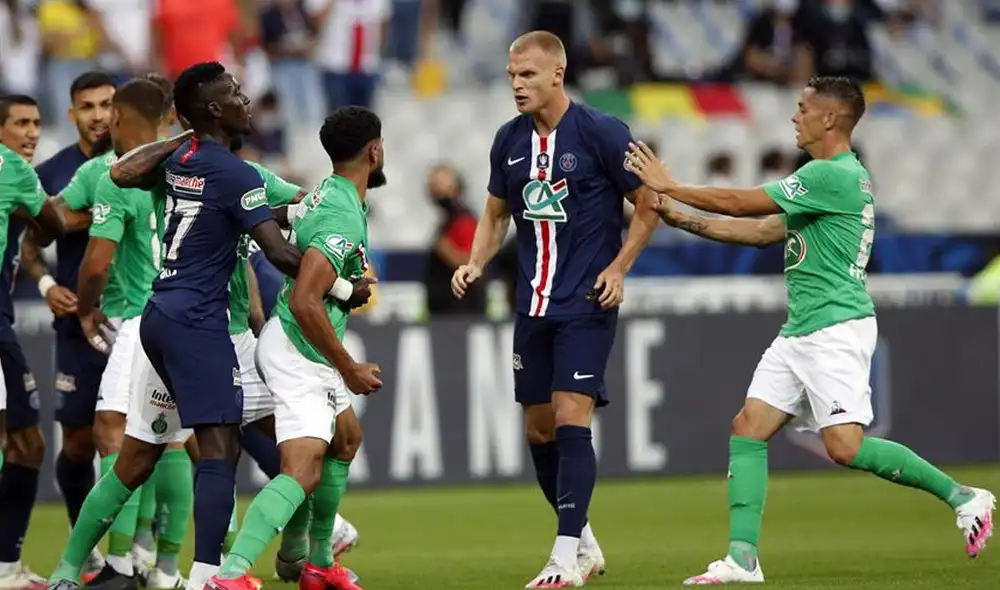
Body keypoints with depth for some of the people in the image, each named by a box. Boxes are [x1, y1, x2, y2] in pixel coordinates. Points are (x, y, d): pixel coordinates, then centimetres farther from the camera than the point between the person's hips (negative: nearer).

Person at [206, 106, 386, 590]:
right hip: (300, 352, -11)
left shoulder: (328, 193, 5)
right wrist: (349, 369, -20)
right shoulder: (345, 218, -23)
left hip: (301, 346, 11)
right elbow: (304, 303, -30)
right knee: (301, 472, -20)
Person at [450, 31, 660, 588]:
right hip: (533, 305, 6)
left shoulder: (601, 132, -10)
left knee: (570, 420, -15)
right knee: (539, 429, 8)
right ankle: (585, 545, 24)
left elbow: (648, 205, -4)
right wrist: (475, 264, 1)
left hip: (586, 304, -6)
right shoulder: (509, 140, 6)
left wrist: (618, 269, -13)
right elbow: (497, 214, 18)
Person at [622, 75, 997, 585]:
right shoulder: (826, 176, 17)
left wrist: (669, 186, -3)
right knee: (748, 428, 1)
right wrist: (679, 218, 15)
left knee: (845, 446, -15)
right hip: (799, 332, 10)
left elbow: (742, 203, -13)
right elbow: (761, 231, 20)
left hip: (836, 328, -10)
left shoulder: (834, 176, -15)